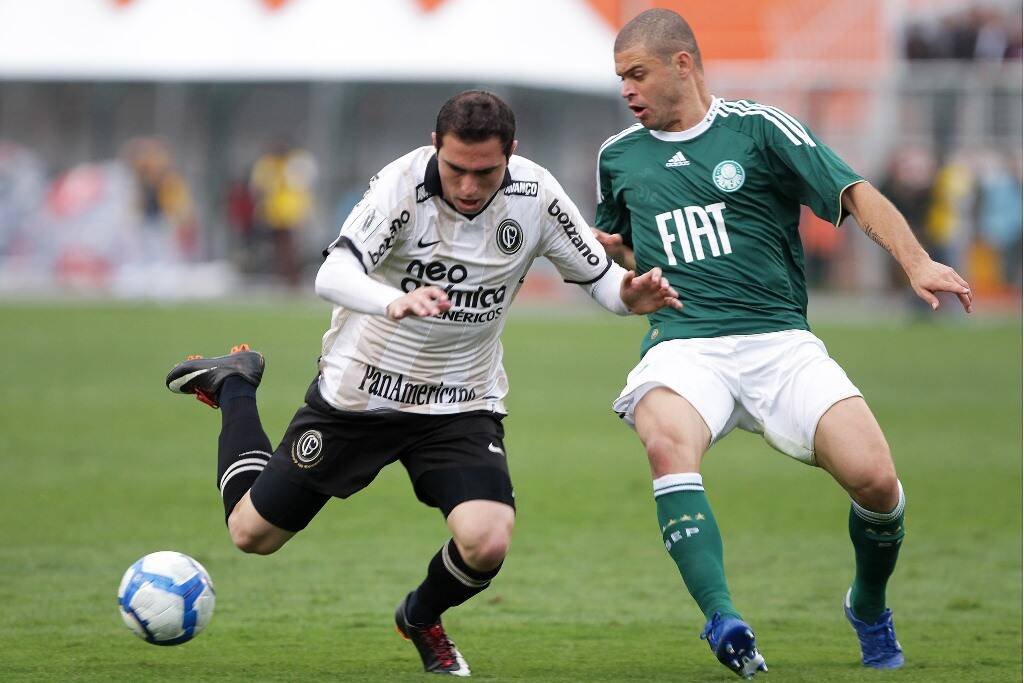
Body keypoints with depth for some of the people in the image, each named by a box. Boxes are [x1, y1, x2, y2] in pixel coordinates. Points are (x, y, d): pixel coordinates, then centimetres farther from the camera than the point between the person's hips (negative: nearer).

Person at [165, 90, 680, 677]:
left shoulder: (535, 195, -15)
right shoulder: (404, 183, -25)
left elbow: (596, 273, -2)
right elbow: (333, 275, -37)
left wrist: (630, 295, -25)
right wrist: (395, 303, -58)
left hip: (464, 404, 2)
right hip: (358, 391, -2)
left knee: (487, 543, -23)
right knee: (252, 533, 8)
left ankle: (423, 618, 14)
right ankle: (234, 385, 37)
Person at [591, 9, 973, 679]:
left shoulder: (758, 128, 3)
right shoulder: (618, 156, 16)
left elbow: (856, 194, -5)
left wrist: (917, 262, -21)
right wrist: (607, 251, 10)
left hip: (779, 340, -1)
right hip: (682, 347, 2)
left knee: (874, 478, -18)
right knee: (668, 443, -34)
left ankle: (869, 609, 14)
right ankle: (723, 620, -42)